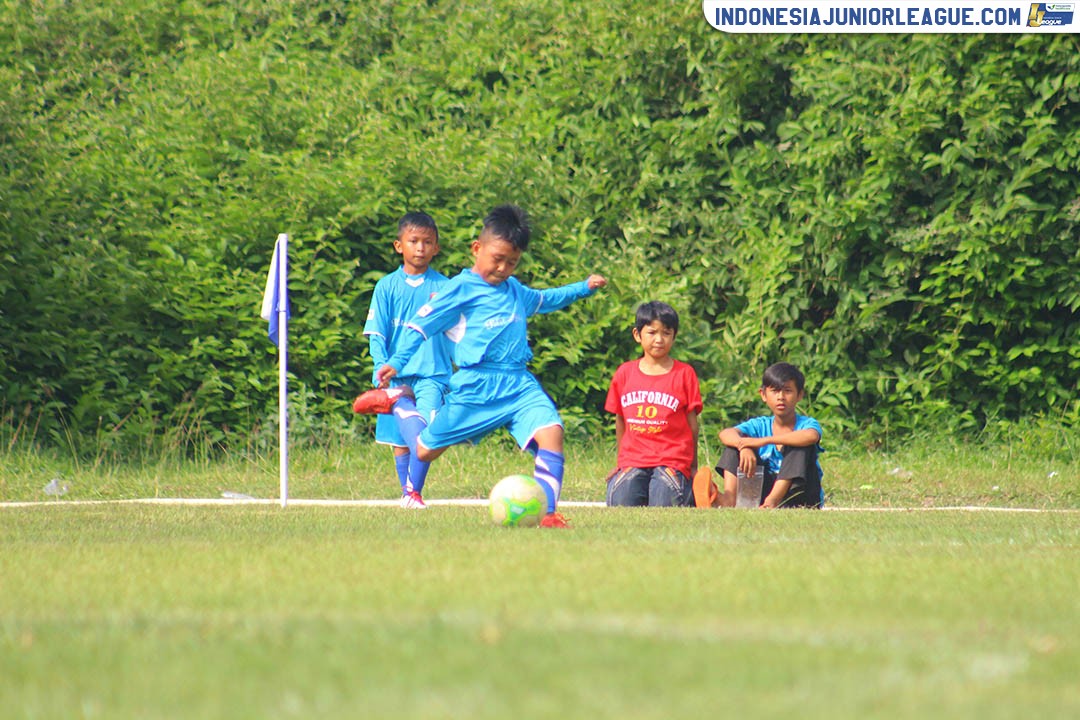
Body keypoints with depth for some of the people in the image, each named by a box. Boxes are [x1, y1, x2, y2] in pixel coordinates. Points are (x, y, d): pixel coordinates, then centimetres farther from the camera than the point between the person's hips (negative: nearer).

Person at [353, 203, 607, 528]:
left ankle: (547, 513, -20)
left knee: (551, 431, -21)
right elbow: (422, 324, -4)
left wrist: (584, 287, 40)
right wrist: (396, 362, -13)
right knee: (425, 450, 6)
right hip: (475, 388, -5)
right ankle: (398, 402, 35)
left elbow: (545, 299, 42)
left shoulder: (515, 290, 19)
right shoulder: (460, 289, -2)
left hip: (519, 385, 5)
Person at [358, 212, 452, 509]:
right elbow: (376, 334, 4)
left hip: (433, 373, -2)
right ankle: (406, 493, 19)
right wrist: (382, 367, -9)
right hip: (397, 374, 2)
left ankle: (414, 491, -13)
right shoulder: (387, 286, 5)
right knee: (399, 438, 7)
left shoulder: (444, 286, 4)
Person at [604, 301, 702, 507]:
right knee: (620, 504, -24)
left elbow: (692, 424, 6)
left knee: (663, 509, -24)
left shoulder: (684, 374, 4)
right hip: (633, 461, 2)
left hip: (673, 461, -2)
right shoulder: (625, 373, 10)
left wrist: (693, 466, 8)